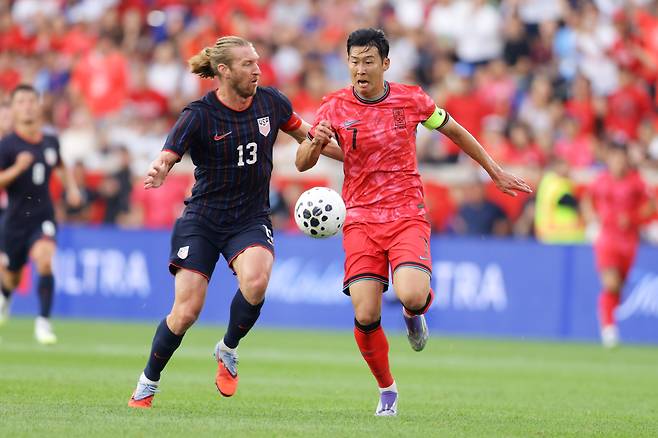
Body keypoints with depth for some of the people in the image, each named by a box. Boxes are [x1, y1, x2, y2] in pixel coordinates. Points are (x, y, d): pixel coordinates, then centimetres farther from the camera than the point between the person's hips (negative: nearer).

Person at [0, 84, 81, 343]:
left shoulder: (51, 142, 2)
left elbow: (60, 166, 25)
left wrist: (71, 187, 9)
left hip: (43, 218, 1)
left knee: (44, 261, -27)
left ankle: (43, 322, -20)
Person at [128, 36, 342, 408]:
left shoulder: (270, 101, -2)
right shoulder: (199, 115, -13)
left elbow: (305, 135, 15)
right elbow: (167, 157, -17)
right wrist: (157, 174, -41)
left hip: (251, 220, 2)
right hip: (202, 220, -2)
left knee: (255, 281, -30)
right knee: (186, 312, -8)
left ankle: (228, 350, -2)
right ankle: (148, 385, 16)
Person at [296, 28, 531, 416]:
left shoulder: (411, 99, -1)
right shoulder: (336, 107, -1)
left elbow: (454, 131, 15)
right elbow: (302, 164, 0)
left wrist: (496, 172, 19)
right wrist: (316, 142, -23)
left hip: (407, 215, -1)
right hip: (360, 219, 1)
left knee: (412, 295, -26)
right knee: (366, 316, -11)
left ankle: (415, 314, 14)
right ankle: (387, 389, 14)